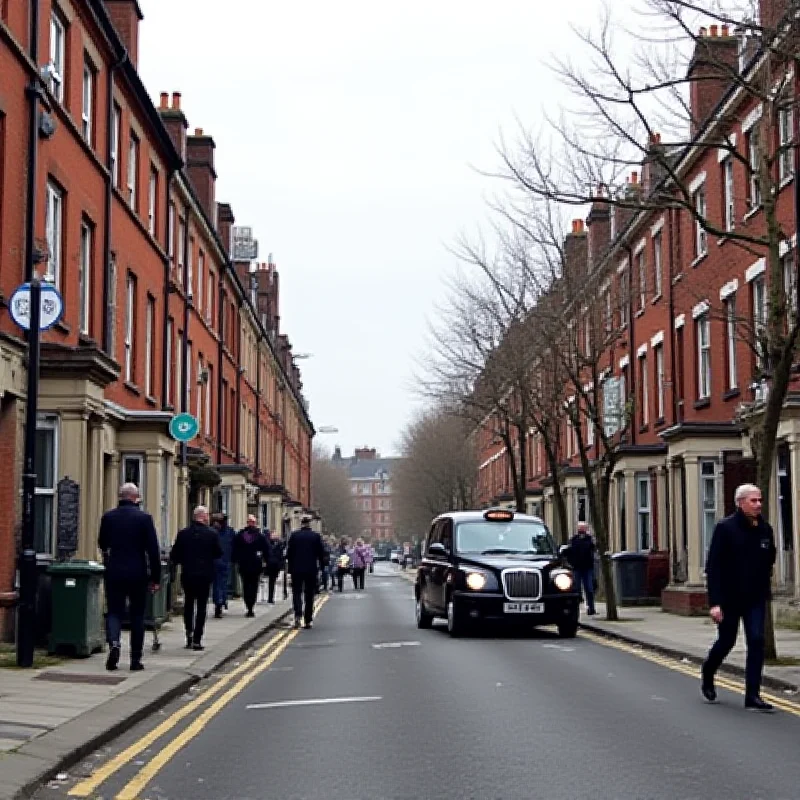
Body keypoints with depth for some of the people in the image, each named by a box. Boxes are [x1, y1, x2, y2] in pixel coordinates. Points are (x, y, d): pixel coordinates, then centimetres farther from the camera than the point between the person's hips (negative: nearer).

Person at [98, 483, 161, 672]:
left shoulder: (108, 517, 1)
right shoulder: (144, 518, -7)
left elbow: (102, 544, 16)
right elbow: (153, 549, -9)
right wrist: (156, 577, -2)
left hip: (114, 573, 1)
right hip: (138, 574, -1)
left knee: (114, 612, 9)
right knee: (137, 616, 9)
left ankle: (114, 643, -19)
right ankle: (135, 659, 11)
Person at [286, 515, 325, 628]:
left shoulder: (294, 535, -2)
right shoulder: (316, 536, -2)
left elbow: (289, 553, 0)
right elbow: (321, 553, 0)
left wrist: (290, 567, 9)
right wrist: (321, 566, 10)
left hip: (296, 569, 0)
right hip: (311, 569, 0)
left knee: (297, 592, 6)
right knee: (309, 594, 7)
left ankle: (298, 614, -17)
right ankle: (308, 620, 8)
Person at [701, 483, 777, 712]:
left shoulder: (765, 529, 3)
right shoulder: (725, 528, -12)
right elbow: (713, 567, -15)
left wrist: (764, 588, 11)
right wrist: (714, 603, -20)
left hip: (755, 599, 4)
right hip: (729, 598, -4)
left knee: (757, 641, -6)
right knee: (726, 641, 9)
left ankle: (753, 696, -3)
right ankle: (707, 676, 38)